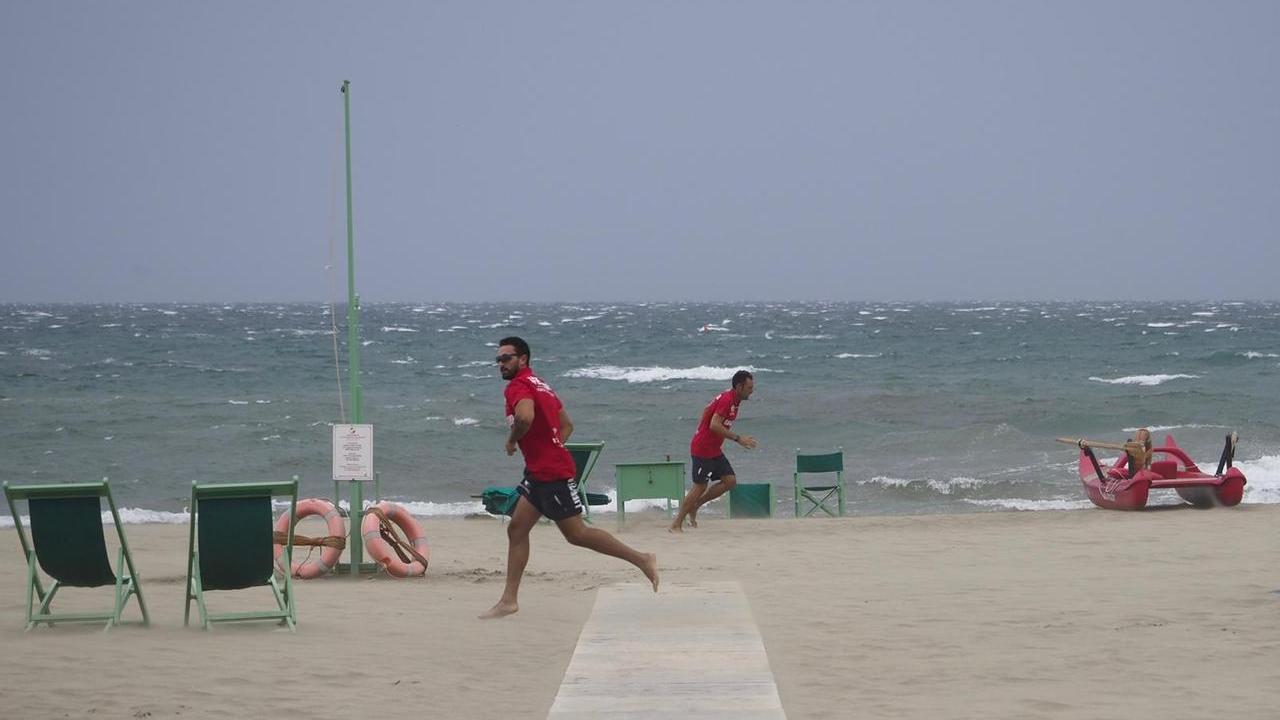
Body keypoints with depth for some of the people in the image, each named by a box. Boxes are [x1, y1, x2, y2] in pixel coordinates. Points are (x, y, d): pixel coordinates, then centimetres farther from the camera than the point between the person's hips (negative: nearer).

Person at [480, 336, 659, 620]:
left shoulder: (518, 386, -13)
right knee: (517, 529, 7)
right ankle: (509, 601, 8)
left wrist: (512, 440, -16)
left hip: (552, 474, -10)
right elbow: (567, 425, 24)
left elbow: (526, 416, -35)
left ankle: (642, 559, 5)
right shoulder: (538, 384, 18)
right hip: (539, 472, 10)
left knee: (577, 534, -3)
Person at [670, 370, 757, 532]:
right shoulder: (727, 400, -21)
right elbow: (714, 425, -30)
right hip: (703, 450, -10)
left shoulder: (733, 399, 9)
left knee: (730, 481, 5)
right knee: (700, 487, -5)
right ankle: (676, 524, 4)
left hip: (714, 450, 10)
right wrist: (738, 438, -29)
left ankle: (694, 506, 15)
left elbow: (707, 409, 21)